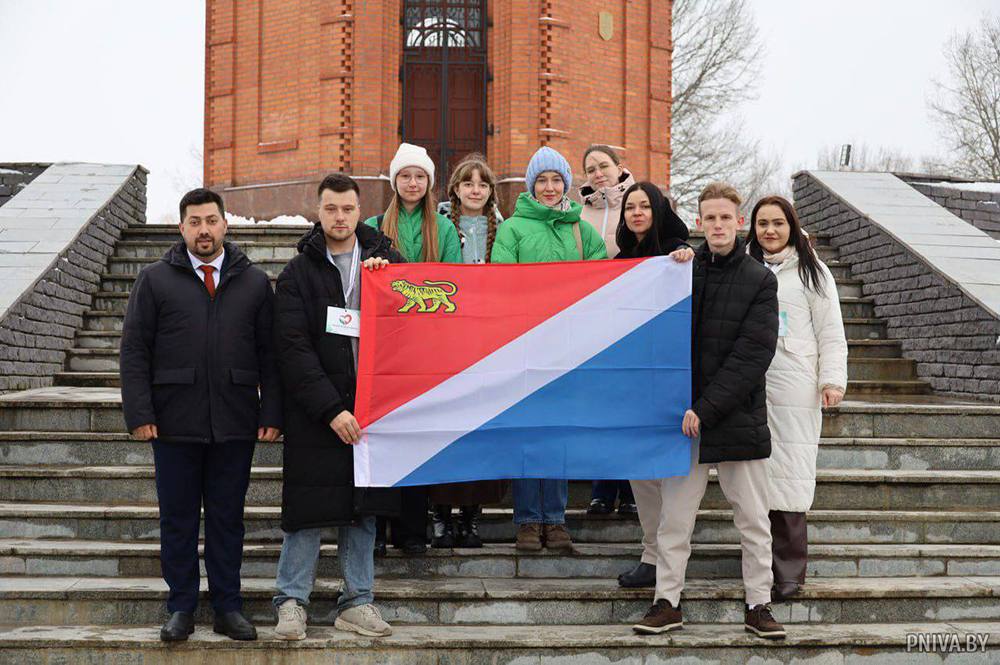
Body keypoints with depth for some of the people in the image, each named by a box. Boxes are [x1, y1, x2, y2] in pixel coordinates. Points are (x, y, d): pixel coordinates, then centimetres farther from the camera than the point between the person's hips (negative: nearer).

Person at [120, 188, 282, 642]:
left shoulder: (254, 282, 9)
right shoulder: (155, 280, 6)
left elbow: (270, 353, 8)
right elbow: (134, 350, 3)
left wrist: (271, 413, 0)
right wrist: (139, 413, -6)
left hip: (236, 424, 1)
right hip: (175, 422, -1)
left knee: (228, 519, 8)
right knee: (177, 520, 6)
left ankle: (228, 608, 17)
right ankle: (181, 609, 16)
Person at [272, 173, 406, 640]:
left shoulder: (384, 259, 9)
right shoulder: (298, 273, 1)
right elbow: (293, 349, -7)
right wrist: (330, 409, -15)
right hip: (315, 409, -3)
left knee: (363, 507, 8)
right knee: (309, 506, -2)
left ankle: (356, 602, 16)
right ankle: (292, 601, 9)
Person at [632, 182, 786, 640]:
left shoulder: (760, 281, 0)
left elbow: (753, 354, -8)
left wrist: (705, 409, -14)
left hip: (738, 417, -1)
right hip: (683, 417, 2)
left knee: (753, 520, 5)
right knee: (674, 518, 5)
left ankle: (758, 606, 15)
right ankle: (668, 603, 16)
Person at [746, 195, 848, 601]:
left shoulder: (811, 272, 9)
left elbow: (831, 332, 7)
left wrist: (832, 380, -5)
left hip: (793, 387, -3)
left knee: (788, 473, -6)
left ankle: (788, 572, 0)